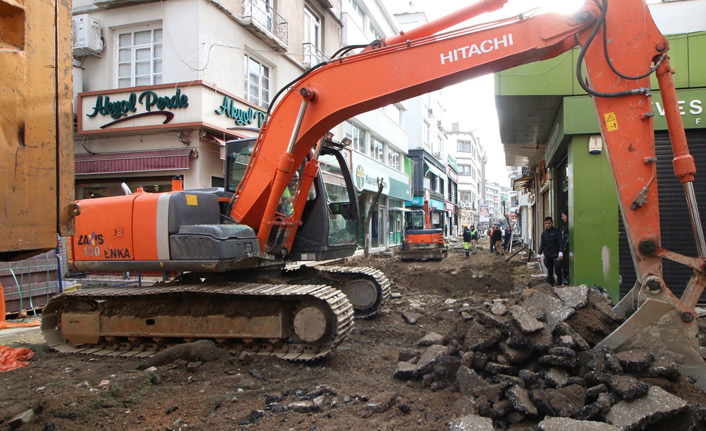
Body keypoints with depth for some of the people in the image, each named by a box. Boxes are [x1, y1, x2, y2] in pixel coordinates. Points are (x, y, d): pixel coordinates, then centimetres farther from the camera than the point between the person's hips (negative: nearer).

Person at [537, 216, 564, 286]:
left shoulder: (556, 232, -5)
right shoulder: (544, 233, 11)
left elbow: (560, 243, -10)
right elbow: (542, 245, 16)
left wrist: (561, 253, -21)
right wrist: (539, 254, 8)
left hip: (556, 255, -5)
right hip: (547, 256, 5)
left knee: (558, 272, -10)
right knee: (549, 272, 10)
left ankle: (559, 285, -6)